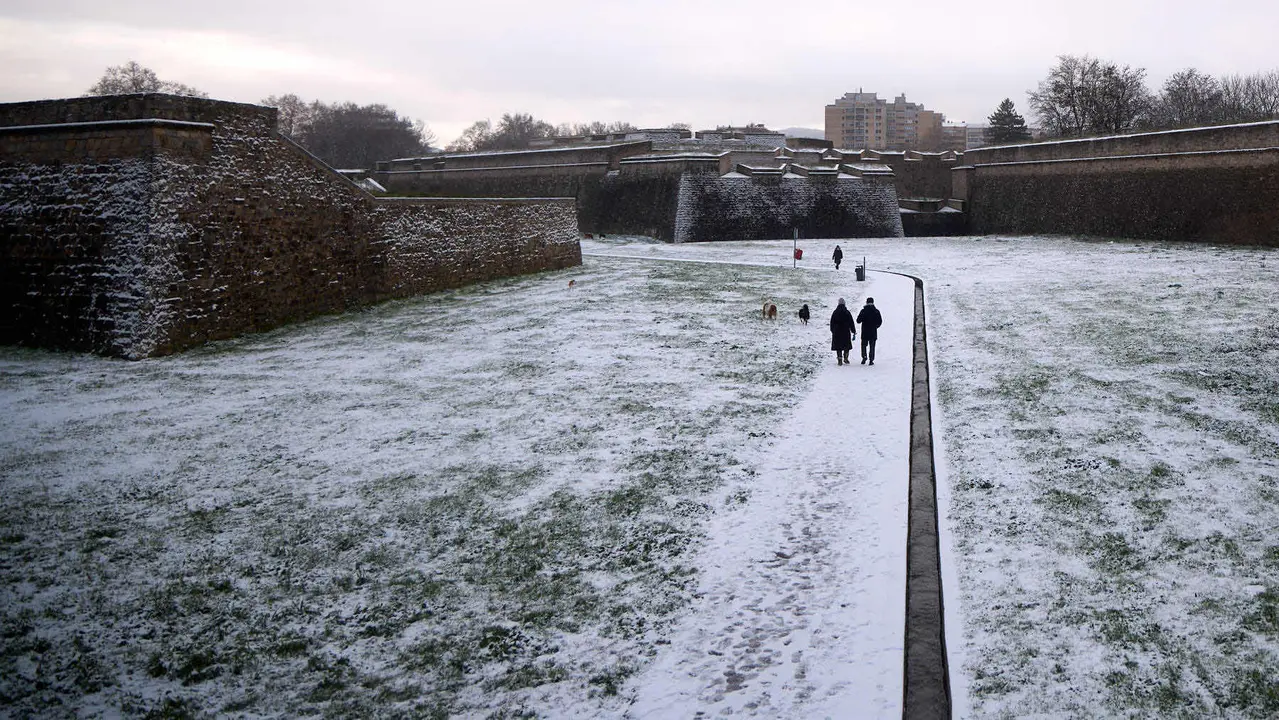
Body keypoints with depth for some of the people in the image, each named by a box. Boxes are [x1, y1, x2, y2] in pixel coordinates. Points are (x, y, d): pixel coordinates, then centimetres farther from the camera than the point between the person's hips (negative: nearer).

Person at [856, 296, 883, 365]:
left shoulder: (863, 311, -7)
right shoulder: (876, 311, -2)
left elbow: (858, 320, -7)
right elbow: (880, 322, 1)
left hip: (865, 332, -1)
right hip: (873, 332, 1)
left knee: (864, 345, 13)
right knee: (872, 346, 7)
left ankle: (864, 358, -1)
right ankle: (871, 360, 3)